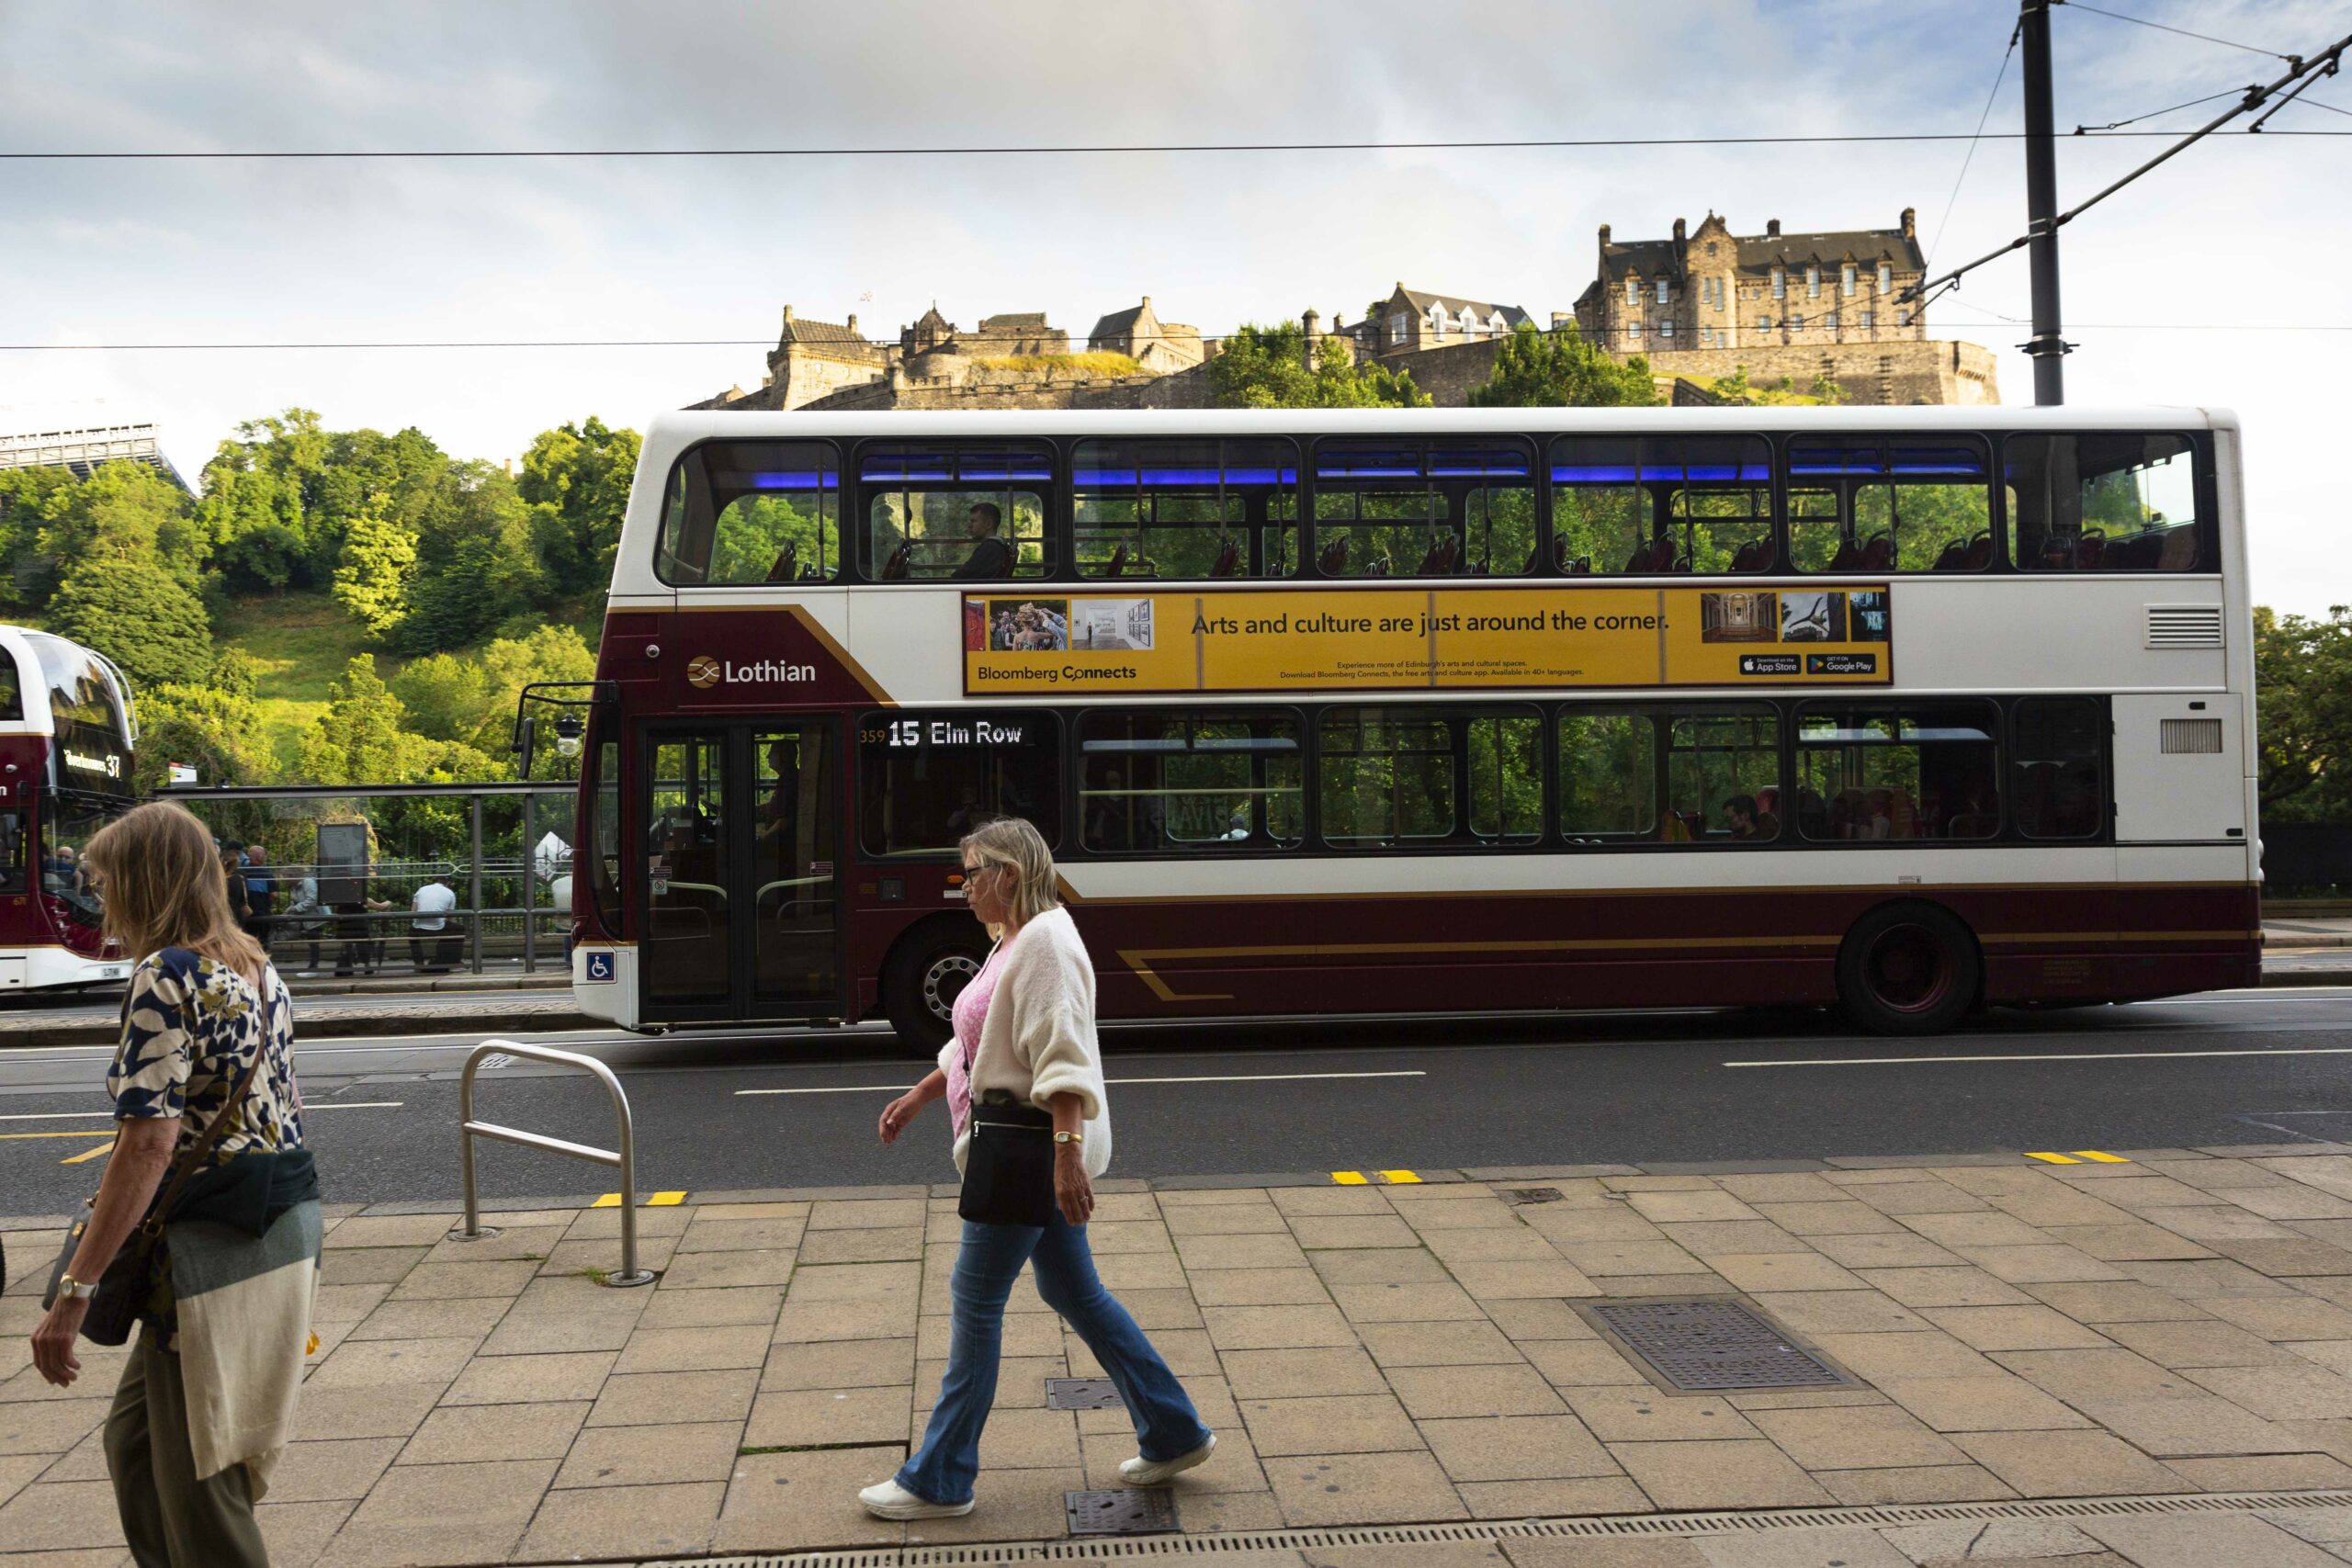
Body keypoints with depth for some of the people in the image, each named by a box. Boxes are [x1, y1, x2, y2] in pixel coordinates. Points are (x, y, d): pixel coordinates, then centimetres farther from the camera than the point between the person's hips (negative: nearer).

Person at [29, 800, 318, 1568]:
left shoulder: (166, 977, -15)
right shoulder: (258, 967, 11)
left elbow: (149, 1144, -21)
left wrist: (74, 1291, -20)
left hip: (213, 1245, -9)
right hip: (287, 1223, 9)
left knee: (198, 1480, 3)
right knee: (136, 1438, 23)